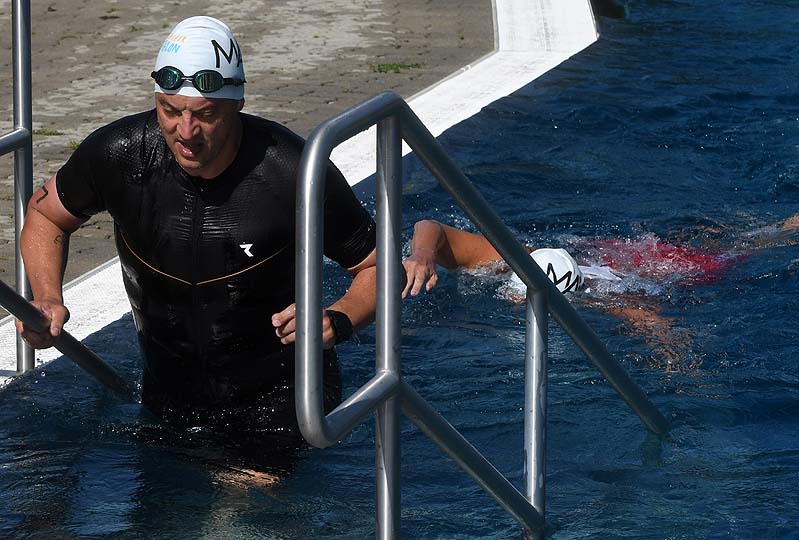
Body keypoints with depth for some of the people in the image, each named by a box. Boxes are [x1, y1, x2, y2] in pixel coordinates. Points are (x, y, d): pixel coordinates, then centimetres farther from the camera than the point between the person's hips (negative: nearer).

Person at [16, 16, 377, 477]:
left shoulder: (292, 174, -26)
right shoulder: (119, 154, -17)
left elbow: (379, 266, -13)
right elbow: (47, 214, 5)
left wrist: (338, 321, -34)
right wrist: (48, 298, -12)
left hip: (278, 395, -3)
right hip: (170, 392, 4)